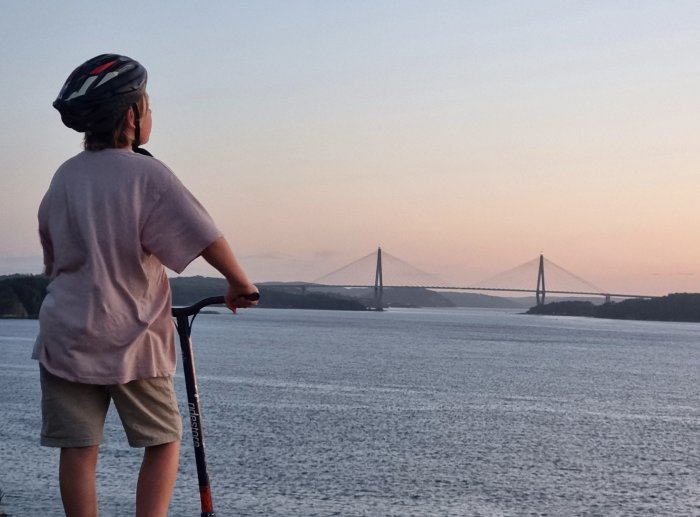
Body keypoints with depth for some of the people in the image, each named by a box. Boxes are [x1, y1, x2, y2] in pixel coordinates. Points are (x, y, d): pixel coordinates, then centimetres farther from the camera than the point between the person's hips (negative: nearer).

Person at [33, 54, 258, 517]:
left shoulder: (65, 176, 6)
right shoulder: (147, 174, -12)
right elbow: (208, 239, -15)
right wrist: (240, 285, 1)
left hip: (66, 334, 4)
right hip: (132, 338, -4)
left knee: (78, 449, 6)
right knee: (164, 441, 12)